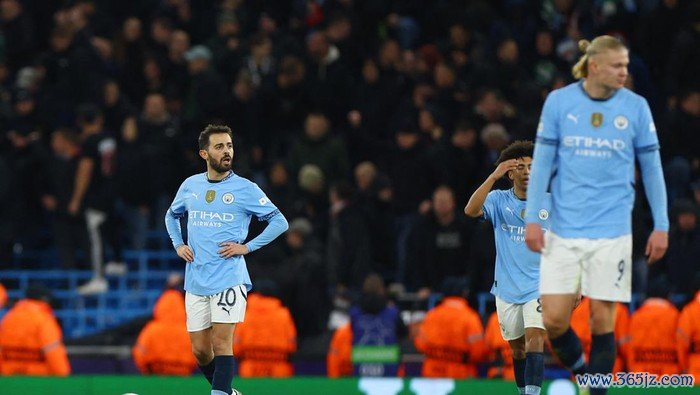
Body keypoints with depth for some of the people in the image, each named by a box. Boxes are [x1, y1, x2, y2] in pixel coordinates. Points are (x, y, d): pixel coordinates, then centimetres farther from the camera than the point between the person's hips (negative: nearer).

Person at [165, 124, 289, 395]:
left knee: (221, 344, -14)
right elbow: (172, 215, 29)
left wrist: (246, 247, -8)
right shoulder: (190, 186, 10)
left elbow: (280, 222, 0)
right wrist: (178, 245, 11)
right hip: (196, 281, 4)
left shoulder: (245, 189, -2)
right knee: (200, 350, 5)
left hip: (229, 280, -4)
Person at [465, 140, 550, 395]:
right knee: (517, 346, 10)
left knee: (535, 336, -20)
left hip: (539, 285, -2)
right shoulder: (499, 200, 0)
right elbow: (471, 210, -21)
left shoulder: (550, 203, 0)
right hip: (507, 288, 2)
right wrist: (494, 176, -28)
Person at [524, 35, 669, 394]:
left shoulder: (636, 107, 0)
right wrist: (532, 218, -3)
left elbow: (651, 167, 7)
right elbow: (542, 161, 3)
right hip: (563, 231, 0)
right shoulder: (558, 102, -1)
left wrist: (661, 225, 3)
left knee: (602, 318, -2)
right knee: (554, 319, -5)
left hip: (612, 232, 0)